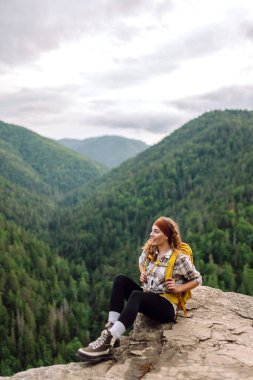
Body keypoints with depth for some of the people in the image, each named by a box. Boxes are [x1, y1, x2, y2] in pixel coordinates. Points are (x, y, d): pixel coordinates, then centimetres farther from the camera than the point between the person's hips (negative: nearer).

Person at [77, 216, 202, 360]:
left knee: (136, 295, -37)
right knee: (121, 280, -18)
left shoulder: (179, 258, -13)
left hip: (166, 306, -6)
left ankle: (108, 342, -47)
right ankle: (111, 328, -30)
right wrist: (143, 273, 5)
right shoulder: (150, 250, 3)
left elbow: (197, 279, -1)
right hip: (146, 299, 7)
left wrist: (178, 289, -13)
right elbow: (141, 262, 26)